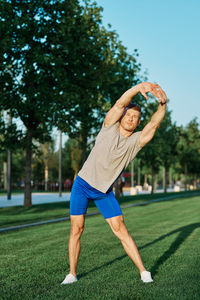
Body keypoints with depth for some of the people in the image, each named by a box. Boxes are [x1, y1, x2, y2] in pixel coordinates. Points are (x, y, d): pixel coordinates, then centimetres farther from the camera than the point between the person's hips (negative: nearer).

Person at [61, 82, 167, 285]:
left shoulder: (136, 141, -3)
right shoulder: (110, 127, -4)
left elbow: (154, 124, -19)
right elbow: (120, 104, -20)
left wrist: (163, 104, -36)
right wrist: (138, 87, -36)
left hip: (104, 191, 1)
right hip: (82, 184, 0)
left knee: (120, 229, -6)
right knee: (76, 229, 0)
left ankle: (143, 272, 0)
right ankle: (72, 274, 12)